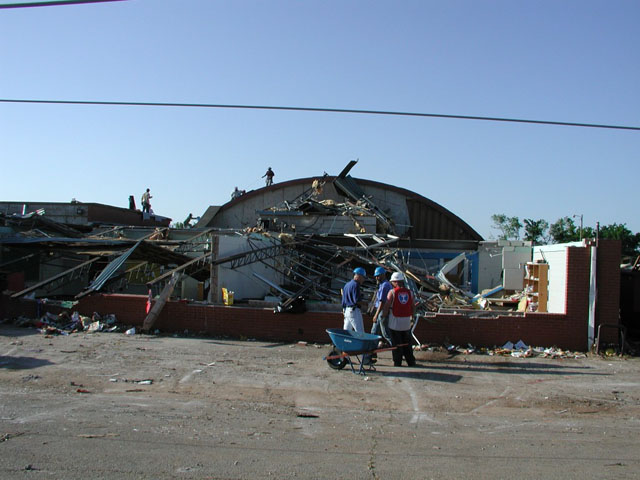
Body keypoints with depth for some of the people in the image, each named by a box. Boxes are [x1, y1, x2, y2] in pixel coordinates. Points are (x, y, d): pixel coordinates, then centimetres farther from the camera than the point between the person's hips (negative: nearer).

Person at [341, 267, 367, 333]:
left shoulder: (346, 284, 17)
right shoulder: (355, 284, -12)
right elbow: (357, 300, -20)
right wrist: (364, 303, -2)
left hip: (346, 310, 9)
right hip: (354, 310, -9)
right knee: (360, 333, -7)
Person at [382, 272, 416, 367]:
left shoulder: (392, 292, -9)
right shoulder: (409, 292, 3)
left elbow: (386, 306, -11)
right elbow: (413, 307, 11)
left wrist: (384, 314, 7)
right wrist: (412, 316, 26)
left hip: (395, 322, -4)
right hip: (406, 323, 4)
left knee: (396, 344, 5)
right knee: (407, 343, 14)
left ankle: (397, 363, 7)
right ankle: (411, 362, 15)